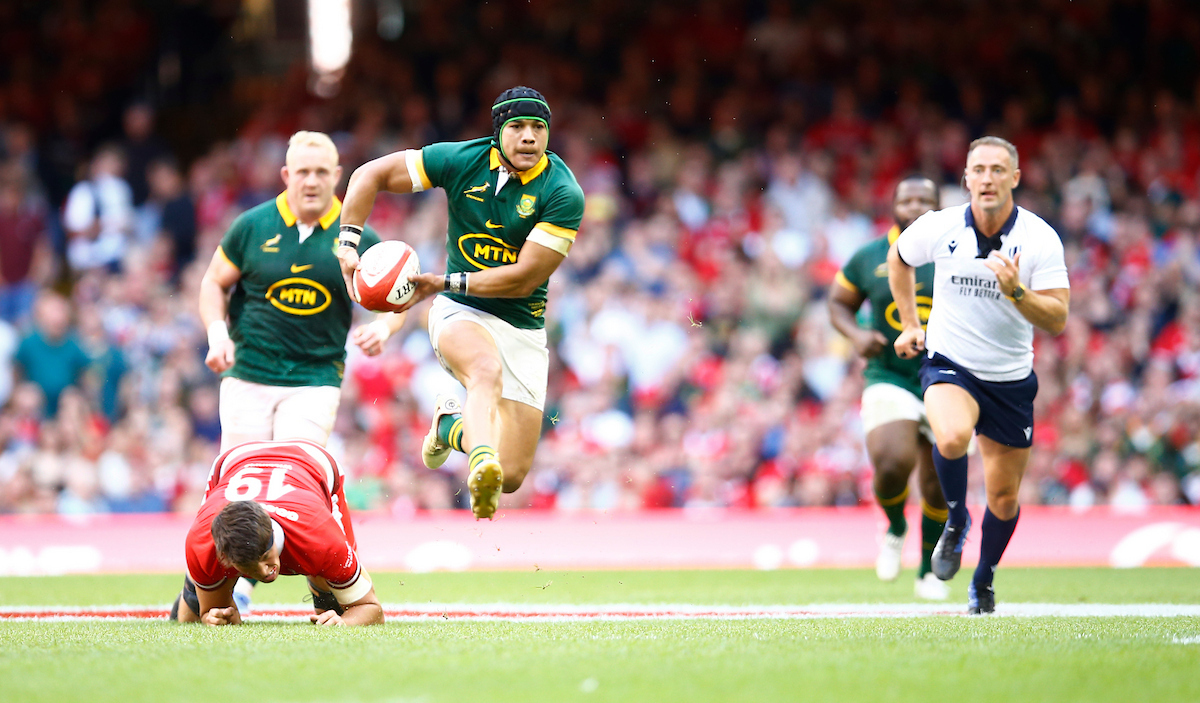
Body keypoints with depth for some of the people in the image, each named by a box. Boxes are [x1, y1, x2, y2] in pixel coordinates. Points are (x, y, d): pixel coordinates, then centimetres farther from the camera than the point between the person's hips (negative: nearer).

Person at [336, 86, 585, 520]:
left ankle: (451, 426, 29)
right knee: (487, 369, -39)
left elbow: (523, 279, -17)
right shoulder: (461, 160, -7)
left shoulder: (564, 194, -14)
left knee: (512, 476, -2)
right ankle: (482, 461, -62)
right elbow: (370, 175, 2)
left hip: (523, 327, 1)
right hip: (461, 314, -1)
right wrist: (348, 245, -8)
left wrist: (443, 283, -16)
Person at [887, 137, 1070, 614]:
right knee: (952, 437, -34)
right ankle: (956, 519, -5)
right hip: (949, 364, -1)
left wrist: (1015, 290, -31)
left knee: (1004, 500, 8)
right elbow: (898, 259, 14)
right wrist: (909, 324, 12)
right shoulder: (938, 228, -9)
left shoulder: (1040, 239, -12)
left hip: (1011, 379, 1)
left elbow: (1057, 321, -15)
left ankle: (983, 582, 34)